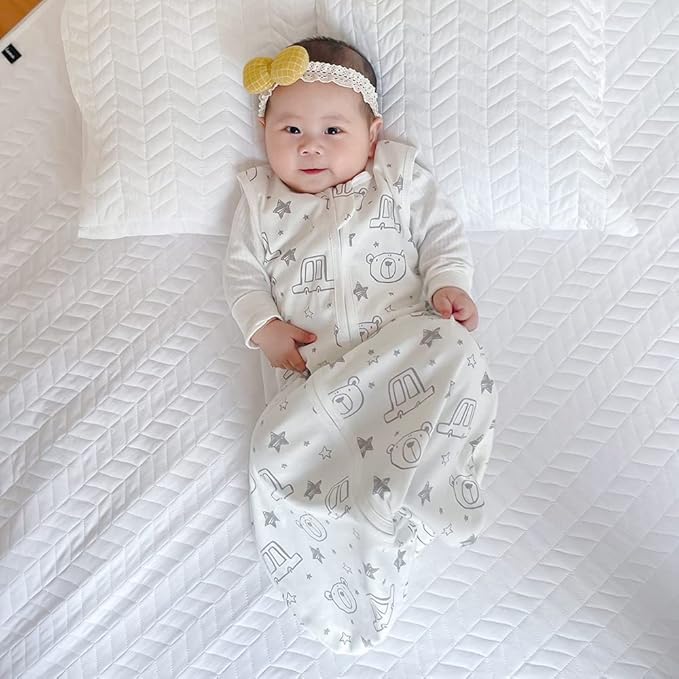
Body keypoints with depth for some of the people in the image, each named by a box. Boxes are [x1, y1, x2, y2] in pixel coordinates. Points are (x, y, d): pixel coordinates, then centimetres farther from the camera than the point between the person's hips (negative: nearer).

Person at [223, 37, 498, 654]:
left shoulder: (399, 177, 17)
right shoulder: (261, 199, 20)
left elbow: (443, 233, 14)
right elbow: (243, 272, 17)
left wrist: (449, 284, -6)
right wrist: (264, 326, -1)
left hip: (404, 340, 0)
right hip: (315, 362, 1)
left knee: (456, 356, -32)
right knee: (281, 446, -20)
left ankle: (415, 492, -25)